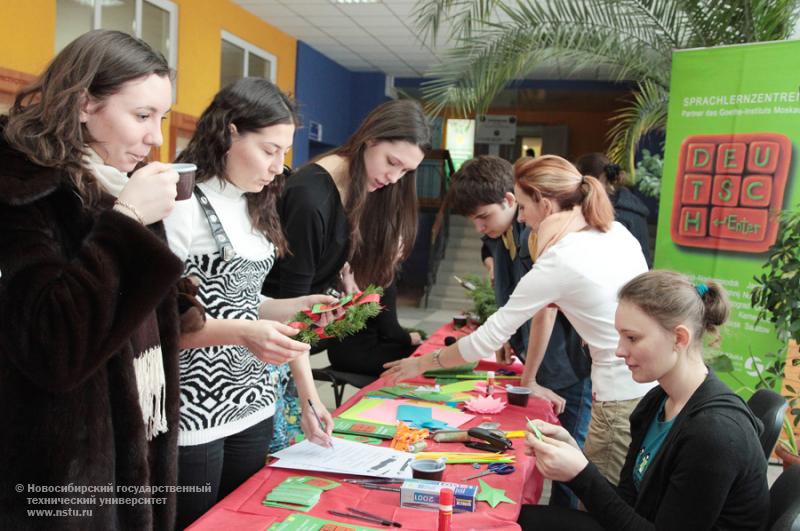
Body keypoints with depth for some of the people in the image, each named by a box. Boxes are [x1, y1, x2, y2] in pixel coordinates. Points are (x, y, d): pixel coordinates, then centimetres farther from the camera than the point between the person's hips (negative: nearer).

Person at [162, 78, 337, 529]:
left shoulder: (257, 208, 9)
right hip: (193, 414, -7)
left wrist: (297, 306, 4)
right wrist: (241, 333, -28)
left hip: (255, 405, 7)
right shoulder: (182, 207, -15)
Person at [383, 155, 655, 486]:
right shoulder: (616, 232, 6)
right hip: (660, 385, 8)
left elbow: (488, 339, -9)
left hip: (623, 399, -8)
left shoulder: (558, 262, -16)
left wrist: (421, 364, 4)